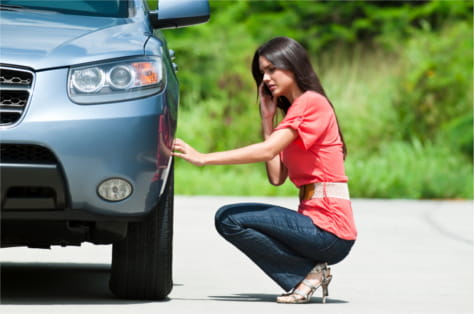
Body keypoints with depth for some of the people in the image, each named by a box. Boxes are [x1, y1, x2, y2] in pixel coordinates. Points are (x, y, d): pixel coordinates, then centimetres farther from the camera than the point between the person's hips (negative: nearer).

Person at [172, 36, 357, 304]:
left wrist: (203, 158, -20)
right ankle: (308, 274, 3)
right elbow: (276, 177, 11)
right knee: (229, 218, 15)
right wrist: (268, 120, 10)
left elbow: (267, 151, -20)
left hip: (328, 230, -10)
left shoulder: (311, 103, -8)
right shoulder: (293, 111, 22)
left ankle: (308, 273, -7)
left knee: (229, 219, -14)